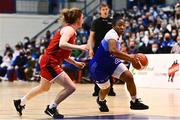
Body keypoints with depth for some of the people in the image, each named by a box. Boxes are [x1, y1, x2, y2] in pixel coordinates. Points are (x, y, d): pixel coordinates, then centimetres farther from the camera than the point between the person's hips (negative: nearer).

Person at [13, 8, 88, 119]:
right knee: (71, 87, -15)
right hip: (50, 62, -11)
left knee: (44, 88, 29)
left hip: (49, 62, 11)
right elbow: (62, 44, -34)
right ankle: (51, 108, -2)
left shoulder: (71, 31, 14)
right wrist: (79, 47, -33)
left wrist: (75, 63, 15)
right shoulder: (69, 29, -14)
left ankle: (21, 102, 44)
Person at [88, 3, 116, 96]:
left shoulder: (112, 22, 7)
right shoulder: (96, 22, 5)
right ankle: (97, 89, 7)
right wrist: (90, 49, -5)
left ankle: (110, 89, 8)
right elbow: (91, 36, 4)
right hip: (98, 49, -1)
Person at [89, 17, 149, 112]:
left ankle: (134, 102, 4)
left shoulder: (118, 35, 2)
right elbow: (112, 50, -47)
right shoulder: (112, 34, -27)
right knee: (105, 89, 6)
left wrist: (130, 59, 4)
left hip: (111, 61, 8)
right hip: (98, 65, -8)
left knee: (129, 77, -9)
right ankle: (101, 101, 43)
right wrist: (128, 56, -42)